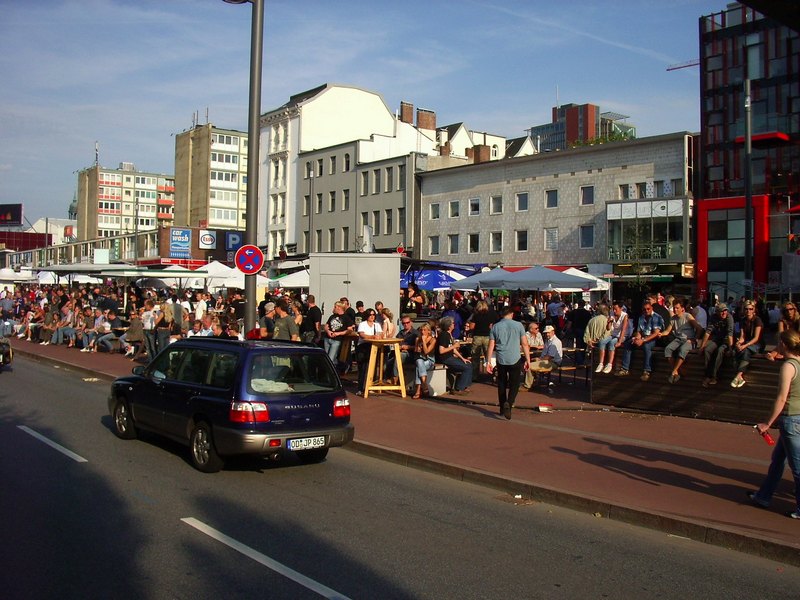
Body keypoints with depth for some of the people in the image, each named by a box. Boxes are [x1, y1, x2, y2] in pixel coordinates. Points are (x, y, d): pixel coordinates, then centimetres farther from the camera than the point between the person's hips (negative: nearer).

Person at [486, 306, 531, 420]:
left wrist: (488, 361, 5)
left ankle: (502, 409, 19)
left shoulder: (495, 327, 4)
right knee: (514, 385, 6)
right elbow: (525, 344, -2)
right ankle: (508, 403, -18)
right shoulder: (518, 325, -1)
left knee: (502, 385, 14)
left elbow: (491, 346, 1)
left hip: (501, 360, 2)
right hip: (515, 359, -2)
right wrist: (528, 360, 2)